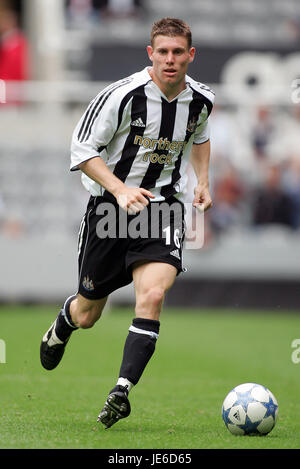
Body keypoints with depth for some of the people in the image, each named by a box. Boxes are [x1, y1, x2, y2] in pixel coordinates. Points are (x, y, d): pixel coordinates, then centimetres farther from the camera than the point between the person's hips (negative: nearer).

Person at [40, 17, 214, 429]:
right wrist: (121, 190, -23)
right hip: (109, 205, -2)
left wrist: (203, 182, 10)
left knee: (152, 294, -24)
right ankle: (62, 325, 48)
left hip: (162, 208, 2)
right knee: (88, 314, 9)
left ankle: (122, 391, -20)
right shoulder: (123, 95, -17)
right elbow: (83, 148, -12)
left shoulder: (201, 100, -1)